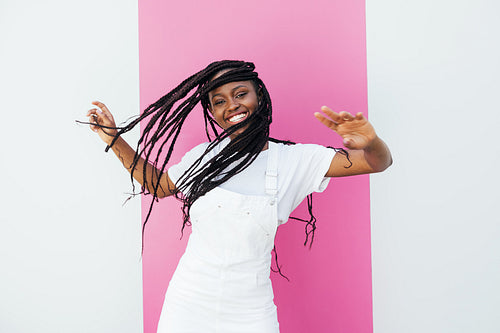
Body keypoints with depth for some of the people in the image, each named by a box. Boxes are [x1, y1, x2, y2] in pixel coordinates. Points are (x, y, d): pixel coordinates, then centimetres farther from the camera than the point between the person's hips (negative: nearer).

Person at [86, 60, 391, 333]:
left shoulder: (292, 160, -8)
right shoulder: (204, 157, -1)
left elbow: (380, 162, -10)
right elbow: (158, 184, 17)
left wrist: (371, 142, -34)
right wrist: (115, 140, 11)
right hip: (187, 305, 2)